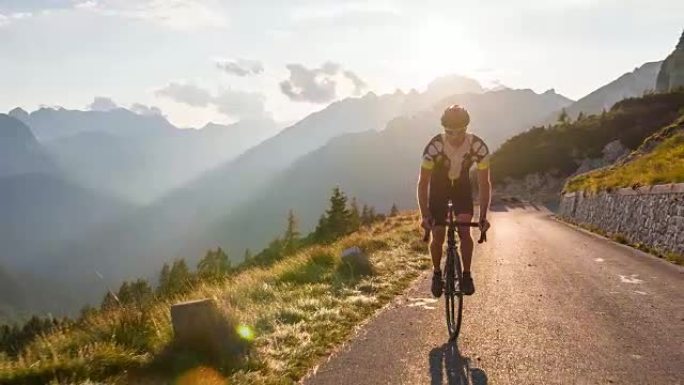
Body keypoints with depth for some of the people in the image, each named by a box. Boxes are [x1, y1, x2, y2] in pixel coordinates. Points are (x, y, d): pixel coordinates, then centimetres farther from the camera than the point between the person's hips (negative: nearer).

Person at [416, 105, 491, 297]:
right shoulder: (434, 146, -34)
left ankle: (467, 274, 2)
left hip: (462, 185, 1)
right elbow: (423, 183, -25)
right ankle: (437, 274, 20)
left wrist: (483, 216, -27)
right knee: (438, 237, -3)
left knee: (464, 231, -16)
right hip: (438, 186, -1)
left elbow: (484, 183, -22)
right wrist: (425, 216, -31)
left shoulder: (478, 147, -30)